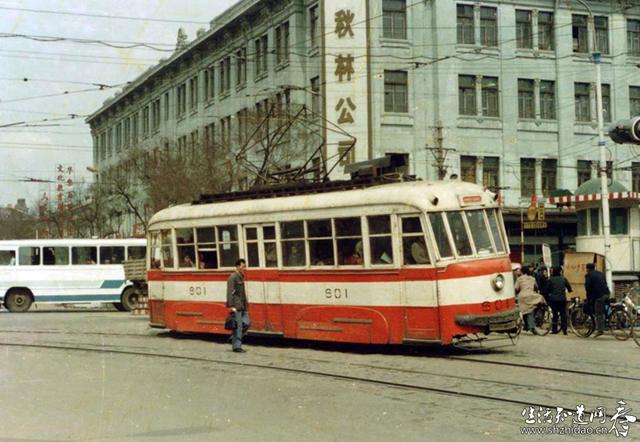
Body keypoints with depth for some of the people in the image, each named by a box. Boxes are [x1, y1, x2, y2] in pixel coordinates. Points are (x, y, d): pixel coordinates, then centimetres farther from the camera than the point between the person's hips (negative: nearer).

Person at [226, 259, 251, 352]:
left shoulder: (241, 277, 17)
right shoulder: (233, 277, -12)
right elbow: (230, 292, -18)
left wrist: (246, 305, 21)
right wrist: (231, 306, -22)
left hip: (242, 306, 9)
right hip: (236, 307, -9)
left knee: (247, 323, 9)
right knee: (238, 326, -5)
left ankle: (234, 337, 22)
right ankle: (236, 347, 2)